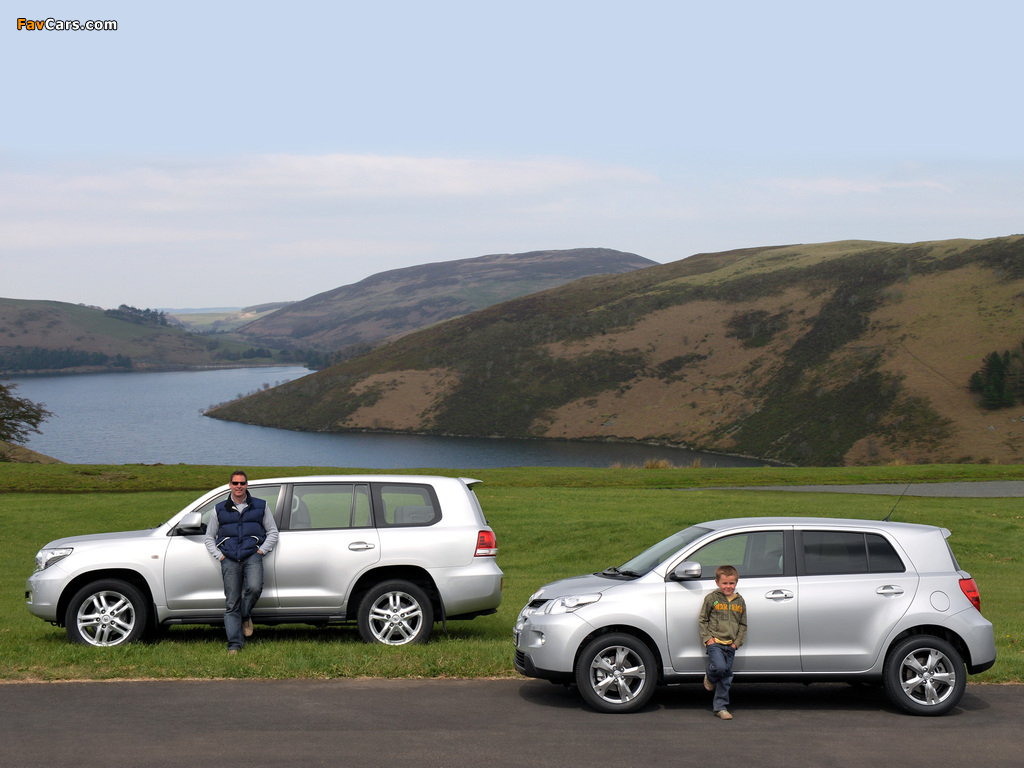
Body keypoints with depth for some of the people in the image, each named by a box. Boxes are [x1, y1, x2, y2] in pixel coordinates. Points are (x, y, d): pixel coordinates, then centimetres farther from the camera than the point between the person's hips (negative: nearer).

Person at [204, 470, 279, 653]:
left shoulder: (260, 506, 14)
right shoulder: (220, 509, 16)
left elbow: (273, 532, 17)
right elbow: (209, 537, 21)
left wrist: (261, 551, 2)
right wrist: (220, 556, 5)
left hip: (252, 556, -1)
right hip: (229, 559, 1)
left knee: (254, 587, -28)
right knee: (231, 603, -5)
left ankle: (246, 616, 3)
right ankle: (234, 645, -2)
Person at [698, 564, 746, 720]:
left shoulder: (739, 601, 10)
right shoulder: (711, 598, 1)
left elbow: (743, 624, 16)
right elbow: (702, 620, 5)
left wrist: (737, 642, 3)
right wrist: (707, 638, -7)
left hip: (730, 644, 4)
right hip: (714, 641, -4)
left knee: (726, 677, 4)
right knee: (720, 667, -25)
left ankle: (720, 707, 12)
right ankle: (709, 677, 10)